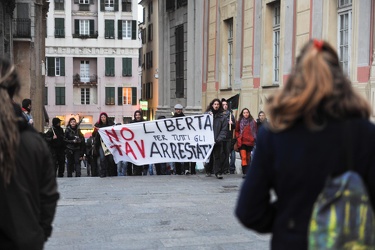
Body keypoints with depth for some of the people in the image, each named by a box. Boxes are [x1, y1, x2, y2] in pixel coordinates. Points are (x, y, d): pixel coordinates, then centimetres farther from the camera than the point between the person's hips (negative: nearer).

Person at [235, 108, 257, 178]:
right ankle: (244, 172, -19)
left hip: (250, 142, 2)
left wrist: (254, 139, 2)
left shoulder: (253, 122, 5)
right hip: (242, 142, -2)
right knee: (243, 157, -14)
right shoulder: (239, 122, 5)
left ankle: (247, 172, 23)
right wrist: (238, 137, 0)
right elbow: (236, 131, 13)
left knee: (248, 157, 12)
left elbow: (255, 132, 12)